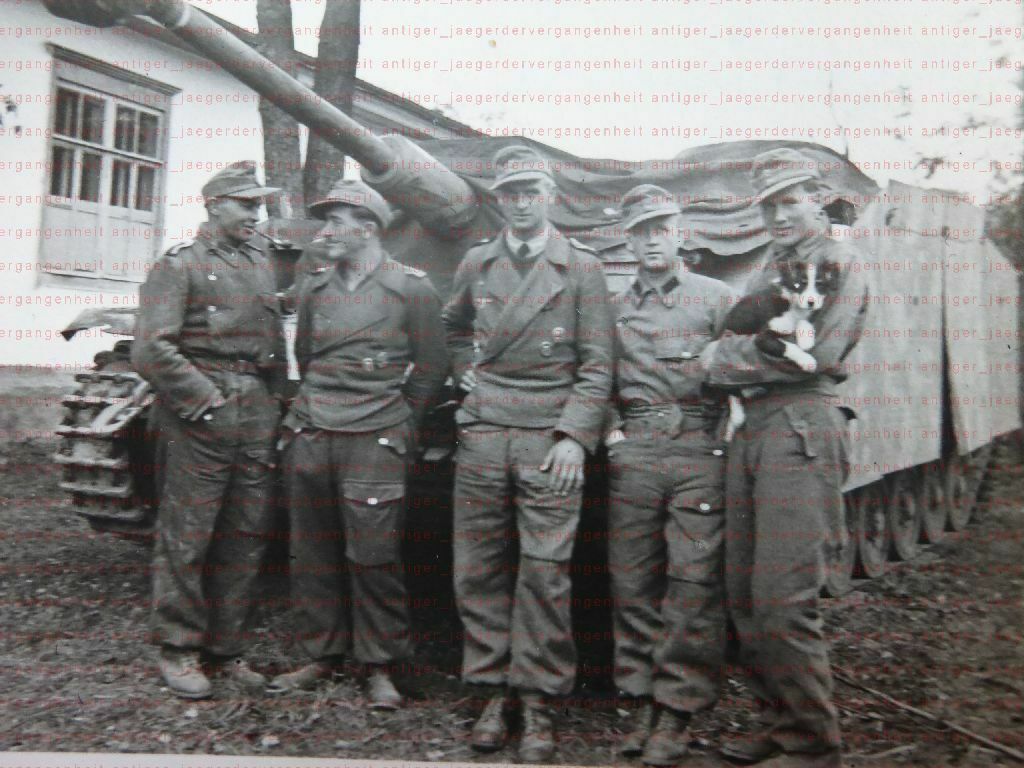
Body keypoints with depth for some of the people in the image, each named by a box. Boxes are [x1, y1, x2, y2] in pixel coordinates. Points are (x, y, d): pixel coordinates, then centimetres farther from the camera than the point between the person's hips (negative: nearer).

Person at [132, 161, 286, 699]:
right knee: (186, 537, 0)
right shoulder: (179, 265, -2)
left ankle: (228, 647, 21)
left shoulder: (262, 267, 19)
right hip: (199, 419, -6)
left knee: (246, 537, 9)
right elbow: (151, 351, -11)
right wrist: (206, 402, -13)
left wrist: (273, 404, 10)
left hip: (257, 418, 6)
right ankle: (177, 649, 14)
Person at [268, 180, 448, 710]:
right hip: (308, 434, 5)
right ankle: (321, 655, 25)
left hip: (373, 440, -5)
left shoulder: (409, 287, -2)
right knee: (312, 552, 10)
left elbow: (431, 367, 3)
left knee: (372, 556, -3)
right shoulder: (314, 282, 12)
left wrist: (397, 419, 5)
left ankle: (379, 667, 12)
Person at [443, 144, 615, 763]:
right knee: (479, 571, 6)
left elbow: (596, 364, -2)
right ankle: (495, 693, 19)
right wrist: (469, 375, 13)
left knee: (545, 574, -2)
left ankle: (539, 702, 11)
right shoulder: (475, 264, 11)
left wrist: (574, 436, -10)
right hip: (482, 434, 3)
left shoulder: (582, 267, 2)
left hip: (551, 439, -3)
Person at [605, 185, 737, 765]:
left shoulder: (717, 296, 8)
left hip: (700, 450, -2)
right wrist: (609, 430, 6)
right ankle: (641, 700, 17)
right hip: (632, 453, 3)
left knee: (694, 583, -3)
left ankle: (676, 710, 8)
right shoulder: (614, 307, 16)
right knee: (633, 581, 5)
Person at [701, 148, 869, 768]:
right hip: (750, 430, 8)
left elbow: (815, 352, -14)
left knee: (784, 600, -9)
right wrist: (723, 357, 4)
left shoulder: (836, 261, -1)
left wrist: (724, 357, -6)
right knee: (744, 595, 9)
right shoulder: (768, 271, 23)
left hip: (800, 427, -8)